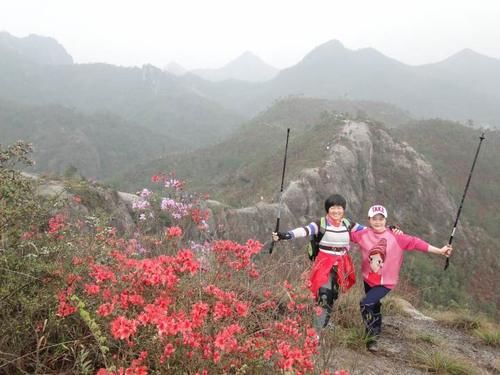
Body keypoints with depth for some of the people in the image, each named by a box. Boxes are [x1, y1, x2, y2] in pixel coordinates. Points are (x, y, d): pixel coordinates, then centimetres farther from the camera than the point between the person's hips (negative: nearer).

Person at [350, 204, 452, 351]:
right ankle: (374, 335, 48)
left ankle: (372, 337, 0)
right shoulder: (363, 234, -11)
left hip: (385, 281, -4)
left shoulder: (395, 237, -16)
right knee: (374, 308, 23)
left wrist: (439, 251, -17)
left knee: (366, 304, -20)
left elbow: (415, 242, -17)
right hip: (368, 279, 4)